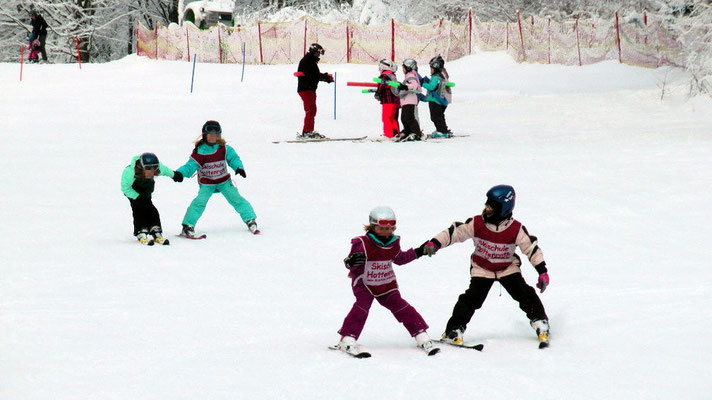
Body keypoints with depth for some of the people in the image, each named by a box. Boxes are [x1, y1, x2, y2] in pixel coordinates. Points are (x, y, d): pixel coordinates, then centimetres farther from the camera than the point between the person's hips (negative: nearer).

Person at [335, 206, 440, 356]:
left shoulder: (393, 244, -1)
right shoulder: (363, 244, -20)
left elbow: (399, 258, 19)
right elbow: (350, 262, -19)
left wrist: (418, 252, 14)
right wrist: (352, 261, -44)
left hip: (387, 284, 4)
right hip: (365, 284, -4)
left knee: (400, 306, -3)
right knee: (362, 306, -24)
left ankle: (422, 336, 5)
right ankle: (347, 339, -21)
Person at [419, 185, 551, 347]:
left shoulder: (516, 229, -18)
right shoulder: (477, 224, -18)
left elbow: (531, 247, -11)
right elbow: (454, 232, -13)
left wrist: (542, 271, -12)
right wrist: (434, 243, -24)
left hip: (508, 268, 0)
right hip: (482, 268, 0)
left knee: (525, 295, -10)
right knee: (472, 298, -15)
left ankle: (540, 323, 7)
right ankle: (454, 330, -7)